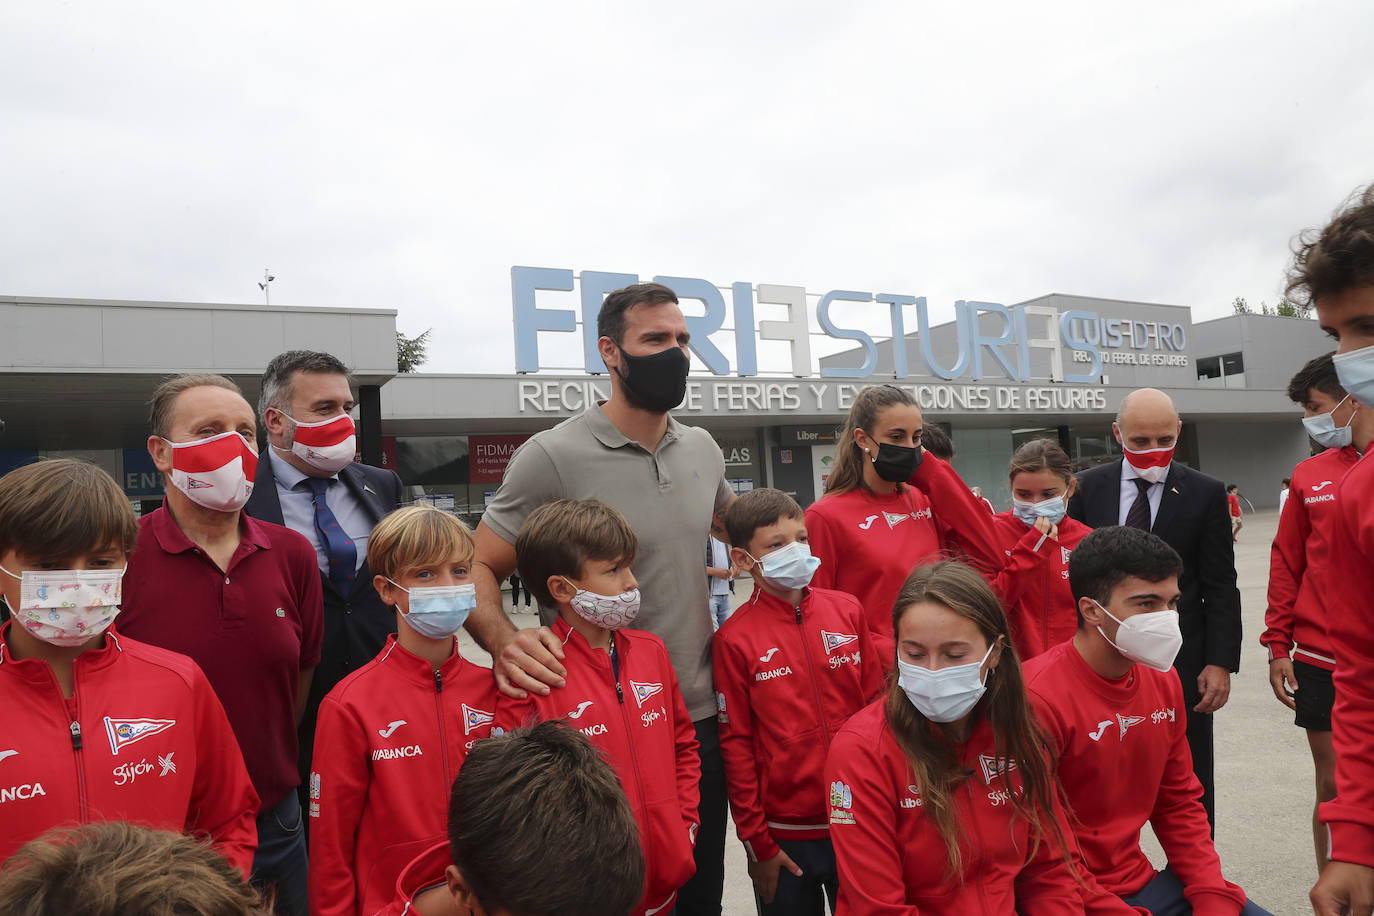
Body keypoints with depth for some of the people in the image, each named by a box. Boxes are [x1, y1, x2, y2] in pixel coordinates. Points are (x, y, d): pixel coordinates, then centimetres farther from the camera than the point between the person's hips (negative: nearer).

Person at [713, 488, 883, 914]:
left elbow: (875, 704, 5)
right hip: (784, 834, -3)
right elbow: (736, 744, -6)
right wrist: (756, 842, -4)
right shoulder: (734, 639, -10)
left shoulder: (847, 610, -2)